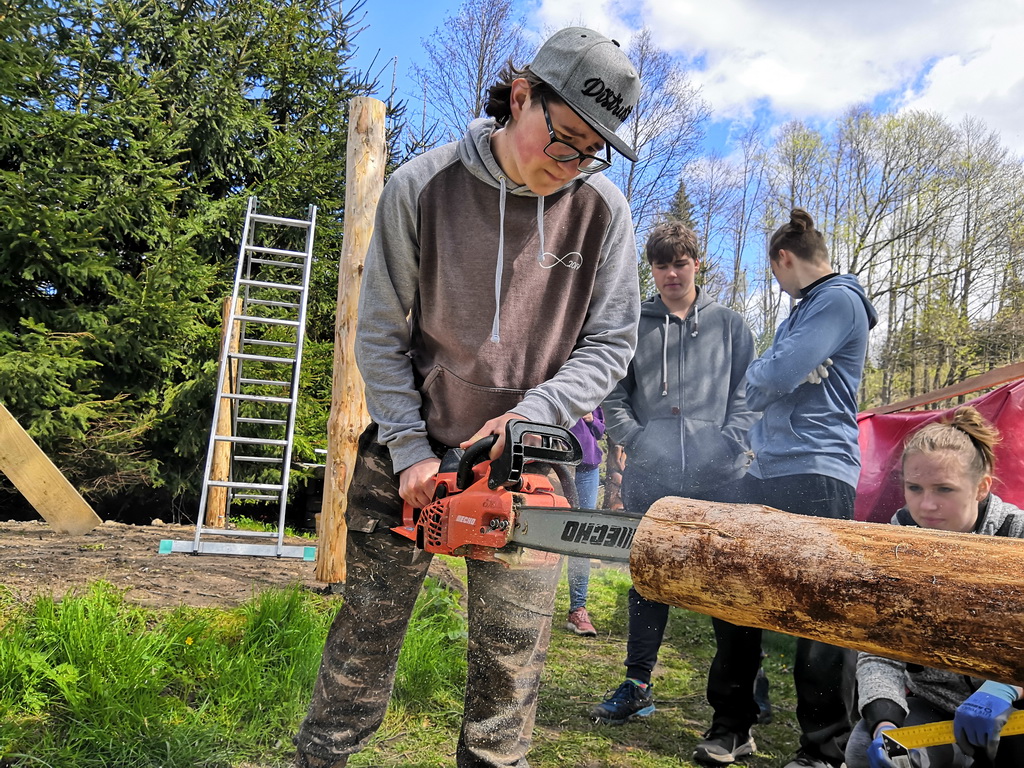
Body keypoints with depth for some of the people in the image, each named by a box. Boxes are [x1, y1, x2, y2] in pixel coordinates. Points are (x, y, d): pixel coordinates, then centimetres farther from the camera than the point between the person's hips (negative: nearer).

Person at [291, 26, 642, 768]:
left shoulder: (603, 210, -6)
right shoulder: (420, 188, -10)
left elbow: (611, 342, -2)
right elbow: (380, 335, -5)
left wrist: (531, 412, -16)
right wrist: (410, 449, -9)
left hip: (527, 459, 1)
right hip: (413, 449, 0)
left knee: (512, 651, 7)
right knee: (369, 625, 12)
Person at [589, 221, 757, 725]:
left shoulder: (729, 324, 11)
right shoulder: (633, 324, 11)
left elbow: (748, 394, 7)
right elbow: (613, 394, 8)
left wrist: (728, 442, -7)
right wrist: (635, 438, -5)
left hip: (718, 477, 0)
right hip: (650, 476, 1)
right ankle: (637, 684, 18)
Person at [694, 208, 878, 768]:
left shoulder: (840, 300, -6)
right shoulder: (800, 311, 23)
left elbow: (772, 377, -15)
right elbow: (757, 389, 23)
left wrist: (761, 376, 6)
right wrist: (772, 378, 2)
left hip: (815, 474, -9)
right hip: (763, 473, 9)